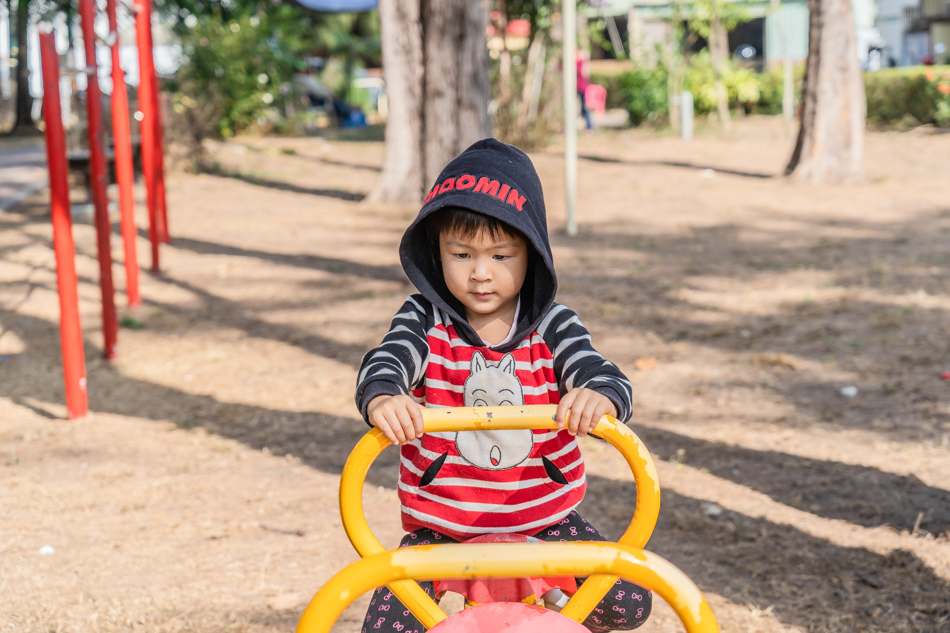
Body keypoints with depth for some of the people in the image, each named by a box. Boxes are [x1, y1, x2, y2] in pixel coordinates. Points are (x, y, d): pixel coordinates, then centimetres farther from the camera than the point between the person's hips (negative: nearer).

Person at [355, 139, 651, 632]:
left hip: (545, 517, 1)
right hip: (440, 526, -1)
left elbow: (607, 378, -19)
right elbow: (384, 363, -26)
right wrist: (381, 398, -51)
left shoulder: (551, 327, -6)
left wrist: (598, 397, -45)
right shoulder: (424, 321, -7)